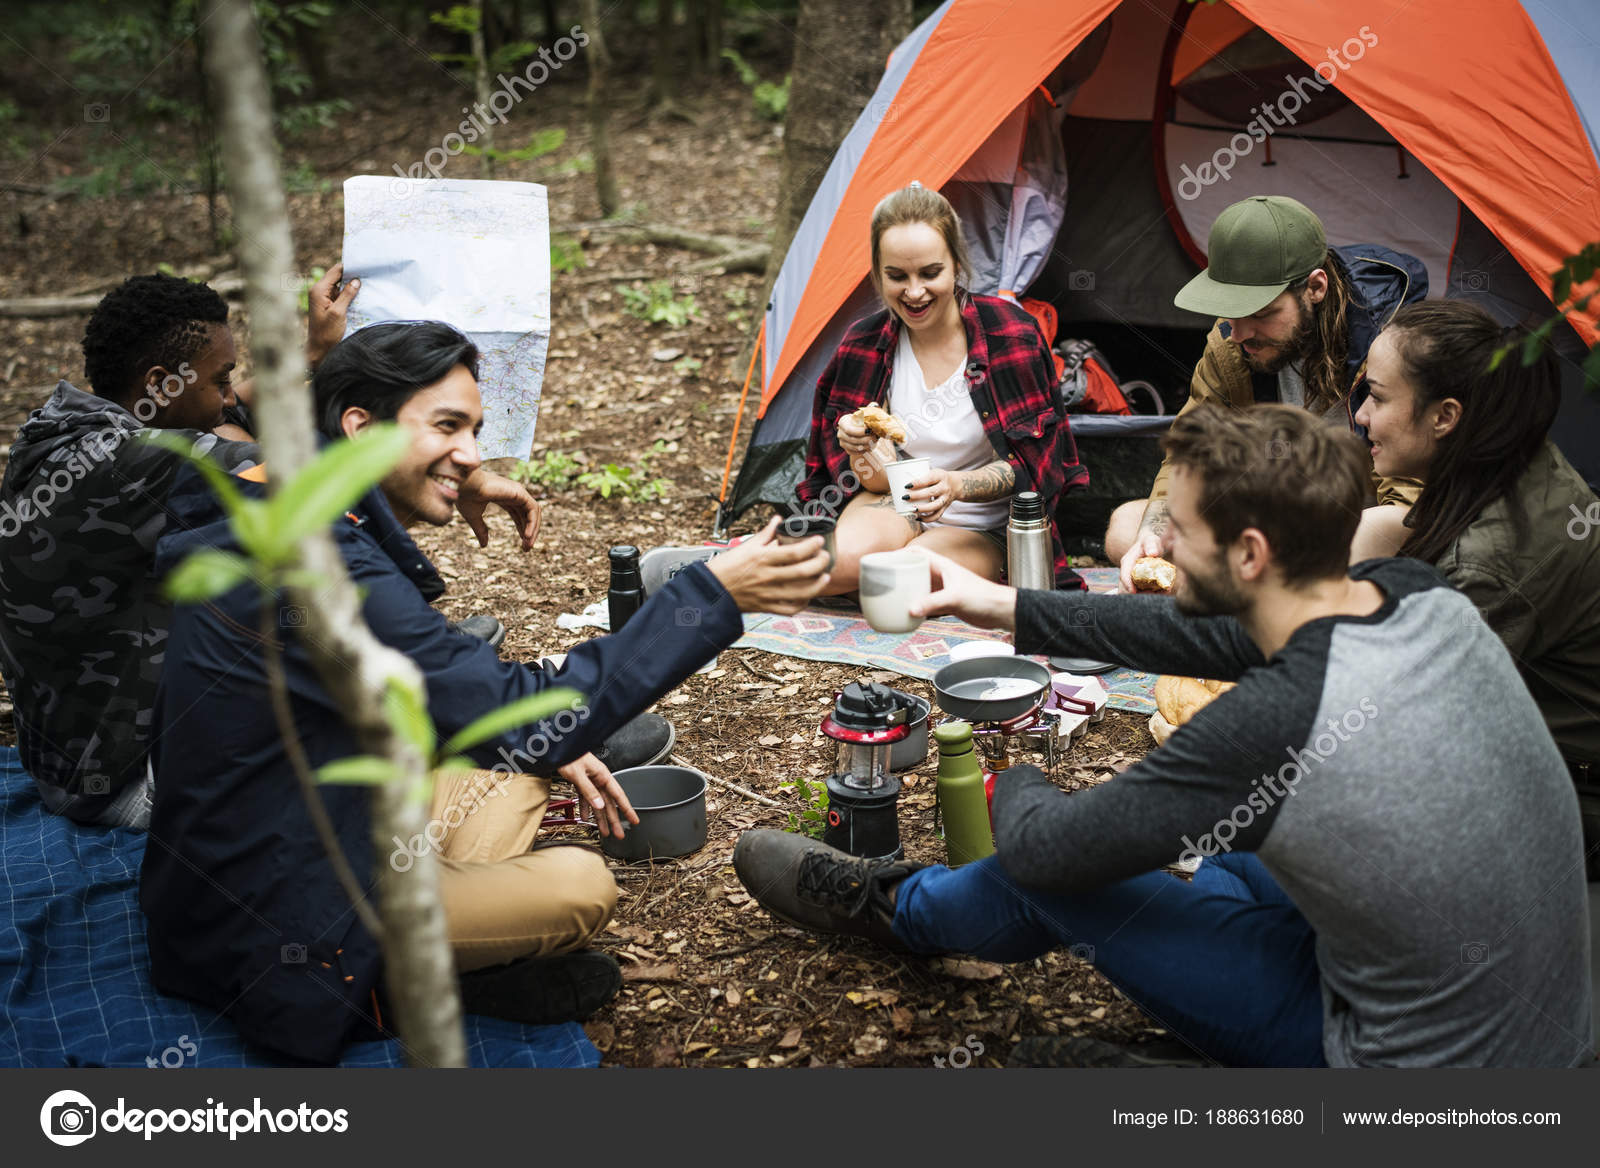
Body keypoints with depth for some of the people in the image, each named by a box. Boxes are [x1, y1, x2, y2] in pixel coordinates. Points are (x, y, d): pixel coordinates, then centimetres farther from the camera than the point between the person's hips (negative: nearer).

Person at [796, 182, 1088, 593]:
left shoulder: (1010, 334, -15)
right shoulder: (865, 343, -6)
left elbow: (1027, 460, -14)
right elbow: (872, 481, -3)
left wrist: (958, 486, -35)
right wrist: (860, 453, -28)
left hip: (982, 530, -2)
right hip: (894, 503, 2)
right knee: (839, 565, -32)